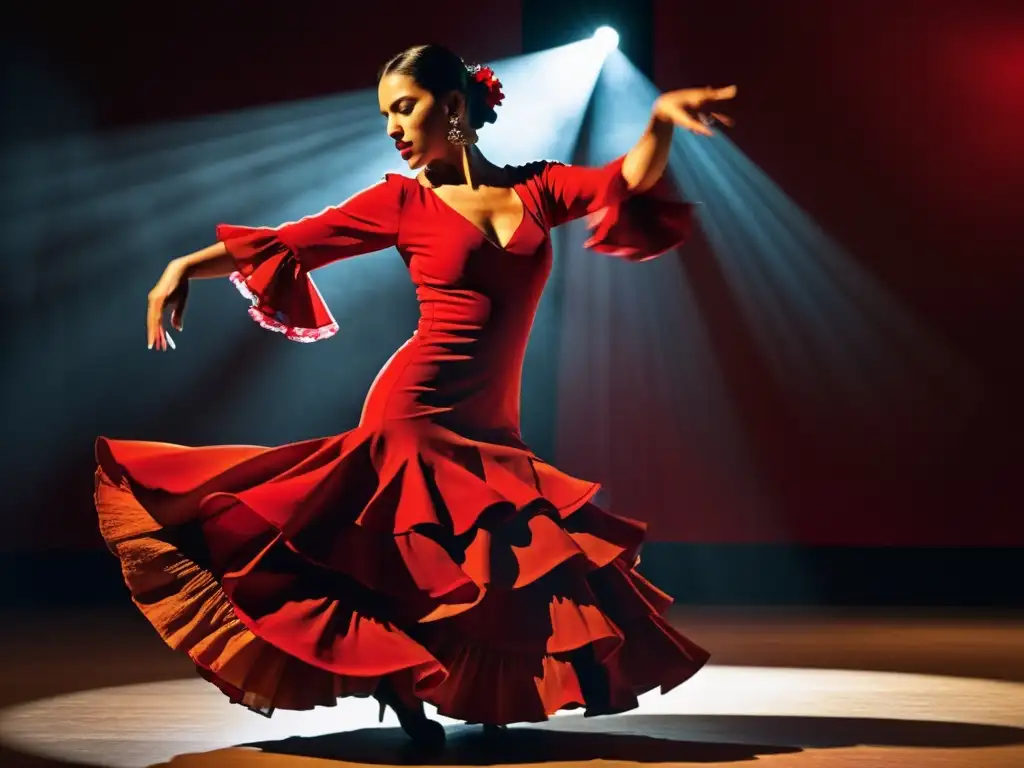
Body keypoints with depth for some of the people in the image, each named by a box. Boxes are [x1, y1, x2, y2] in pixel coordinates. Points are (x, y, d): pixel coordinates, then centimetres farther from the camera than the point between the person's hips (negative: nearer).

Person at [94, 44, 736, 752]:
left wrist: (661, 119, -23)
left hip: (492, 430, 3)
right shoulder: (404, 201, 3)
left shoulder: (537, 188, 9)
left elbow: (631, 184, -5)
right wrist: (187, 266, -6)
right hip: (417, 414, -3)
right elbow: (290, 243, 1)